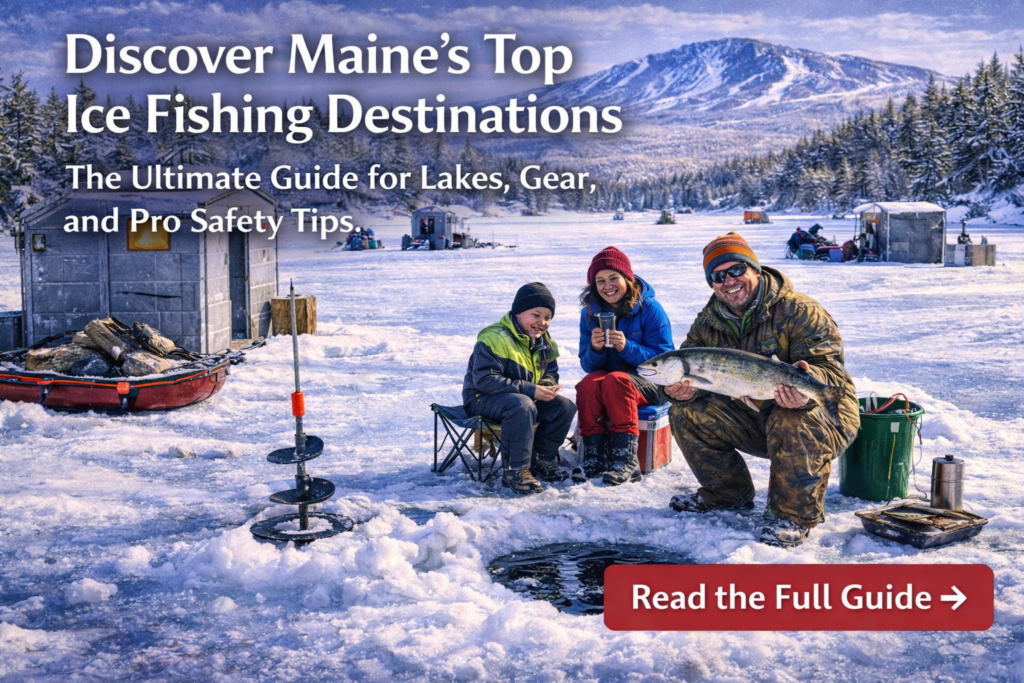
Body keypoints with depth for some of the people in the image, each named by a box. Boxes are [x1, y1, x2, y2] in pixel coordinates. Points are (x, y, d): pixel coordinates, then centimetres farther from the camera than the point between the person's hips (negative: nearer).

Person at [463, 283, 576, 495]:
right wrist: (530, 390, -30)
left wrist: (547, 385, -12)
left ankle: (541, 459, 5)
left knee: (565, 407, -9)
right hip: (482, 399, -8)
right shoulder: (495, 338, -20)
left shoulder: (545, 342, 6)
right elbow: (484, 380, -27)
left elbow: (550, 372, 17)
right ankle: (515, 471, -28)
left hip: (525, 398, 8)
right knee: (522, 405, -38)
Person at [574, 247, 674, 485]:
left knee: (615, 380, -34)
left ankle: (626, 459, -32)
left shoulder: (650, 309, -10)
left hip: (648, 383, -4)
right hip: (605, 375, 4)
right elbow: (588, 366, 3)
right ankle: (595, 456, -26)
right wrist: (595, 349, -21)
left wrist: (627, 347, -28)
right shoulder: (590, 313, 2)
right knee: (588, 383, -29)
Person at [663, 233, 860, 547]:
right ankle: (726, 494, 12)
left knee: (793, 424, -40)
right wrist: (680, 388, -27)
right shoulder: (708, 322, 2)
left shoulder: (799, 311, -18)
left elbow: (829, 366, -27)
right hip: (753, 419, 6)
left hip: (824, 414, -6)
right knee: (687, 413, -9)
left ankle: (796, 515, -16)